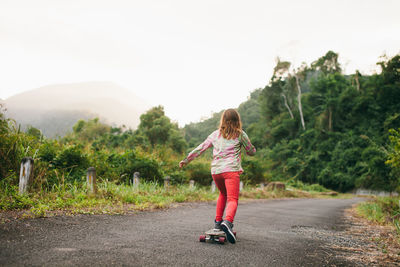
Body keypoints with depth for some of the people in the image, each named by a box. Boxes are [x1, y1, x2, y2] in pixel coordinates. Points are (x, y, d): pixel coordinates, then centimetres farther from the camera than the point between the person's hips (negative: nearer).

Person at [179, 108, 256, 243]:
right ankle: (227, 222, -39)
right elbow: (251, 152, 18)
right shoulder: (240, 134, 9)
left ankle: (218, 221, 24)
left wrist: (187, 159, 28)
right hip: (231, 169, -4)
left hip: (215, 170, 4)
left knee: (223, 194, 28)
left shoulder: (216, 134, 17)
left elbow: (200, 148, 18)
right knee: (232, 199, -12)